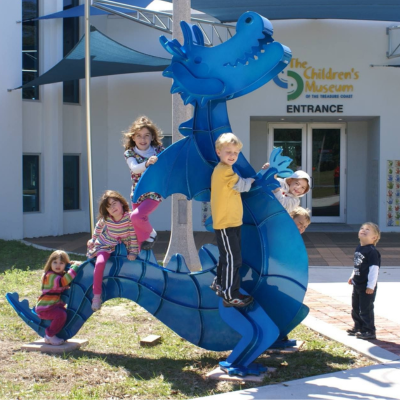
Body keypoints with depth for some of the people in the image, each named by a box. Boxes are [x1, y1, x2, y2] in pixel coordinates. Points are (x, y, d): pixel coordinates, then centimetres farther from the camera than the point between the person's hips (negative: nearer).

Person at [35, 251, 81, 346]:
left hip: (57, 306, 10)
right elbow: (62, 282, -35)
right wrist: (74, 267, -30)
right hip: (45, 308, -10)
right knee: (61, 314, -31)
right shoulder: (50, 276, -19)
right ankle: (50, 335, -11)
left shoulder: (64, 275, 12)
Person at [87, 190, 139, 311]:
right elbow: (98, 227, 6)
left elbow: (134, 236, -17)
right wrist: (93, 240, 17)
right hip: (105, 246, -2)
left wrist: (133, 253, -15)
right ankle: (96, 295, -19)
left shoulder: (129, 218, -24)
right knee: (100, 263, -26)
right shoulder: (105, 220, -17)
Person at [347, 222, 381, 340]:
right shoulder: (359, 248, 7)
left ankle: (369, 331, 8)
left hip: (367, 287, -9)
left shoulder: (372, 251, -20)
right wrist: (352, 276, 20)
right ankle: (358, 327, 33)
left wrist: (371, 286, -22)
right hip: (357, 285, 9)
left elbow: (374, 268, -22)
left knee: (366, 309, -2)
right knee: (355, 308, 19)